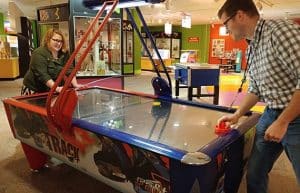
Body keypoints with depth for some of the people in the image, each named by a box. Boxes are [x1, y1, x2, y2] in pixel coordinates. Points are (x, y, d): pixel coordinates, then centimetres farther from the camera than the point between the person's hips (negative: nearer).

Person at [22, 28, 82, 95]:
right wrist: (56, 88, -37)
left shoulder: (64, 54, -1)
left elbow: (69, 70, -7)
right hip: (34, 90, -5)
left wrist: (75, 84, -21)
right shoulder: (39, 54, -18)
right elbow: (42, 75, -28)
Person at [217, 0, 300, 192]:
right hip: (270, 115, 7)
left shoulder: (279, 30, -17)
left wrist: (282, 122, -22)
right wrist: (237, 115, 9)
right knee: (254, 174, 14)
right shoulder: (251, 48, 8)